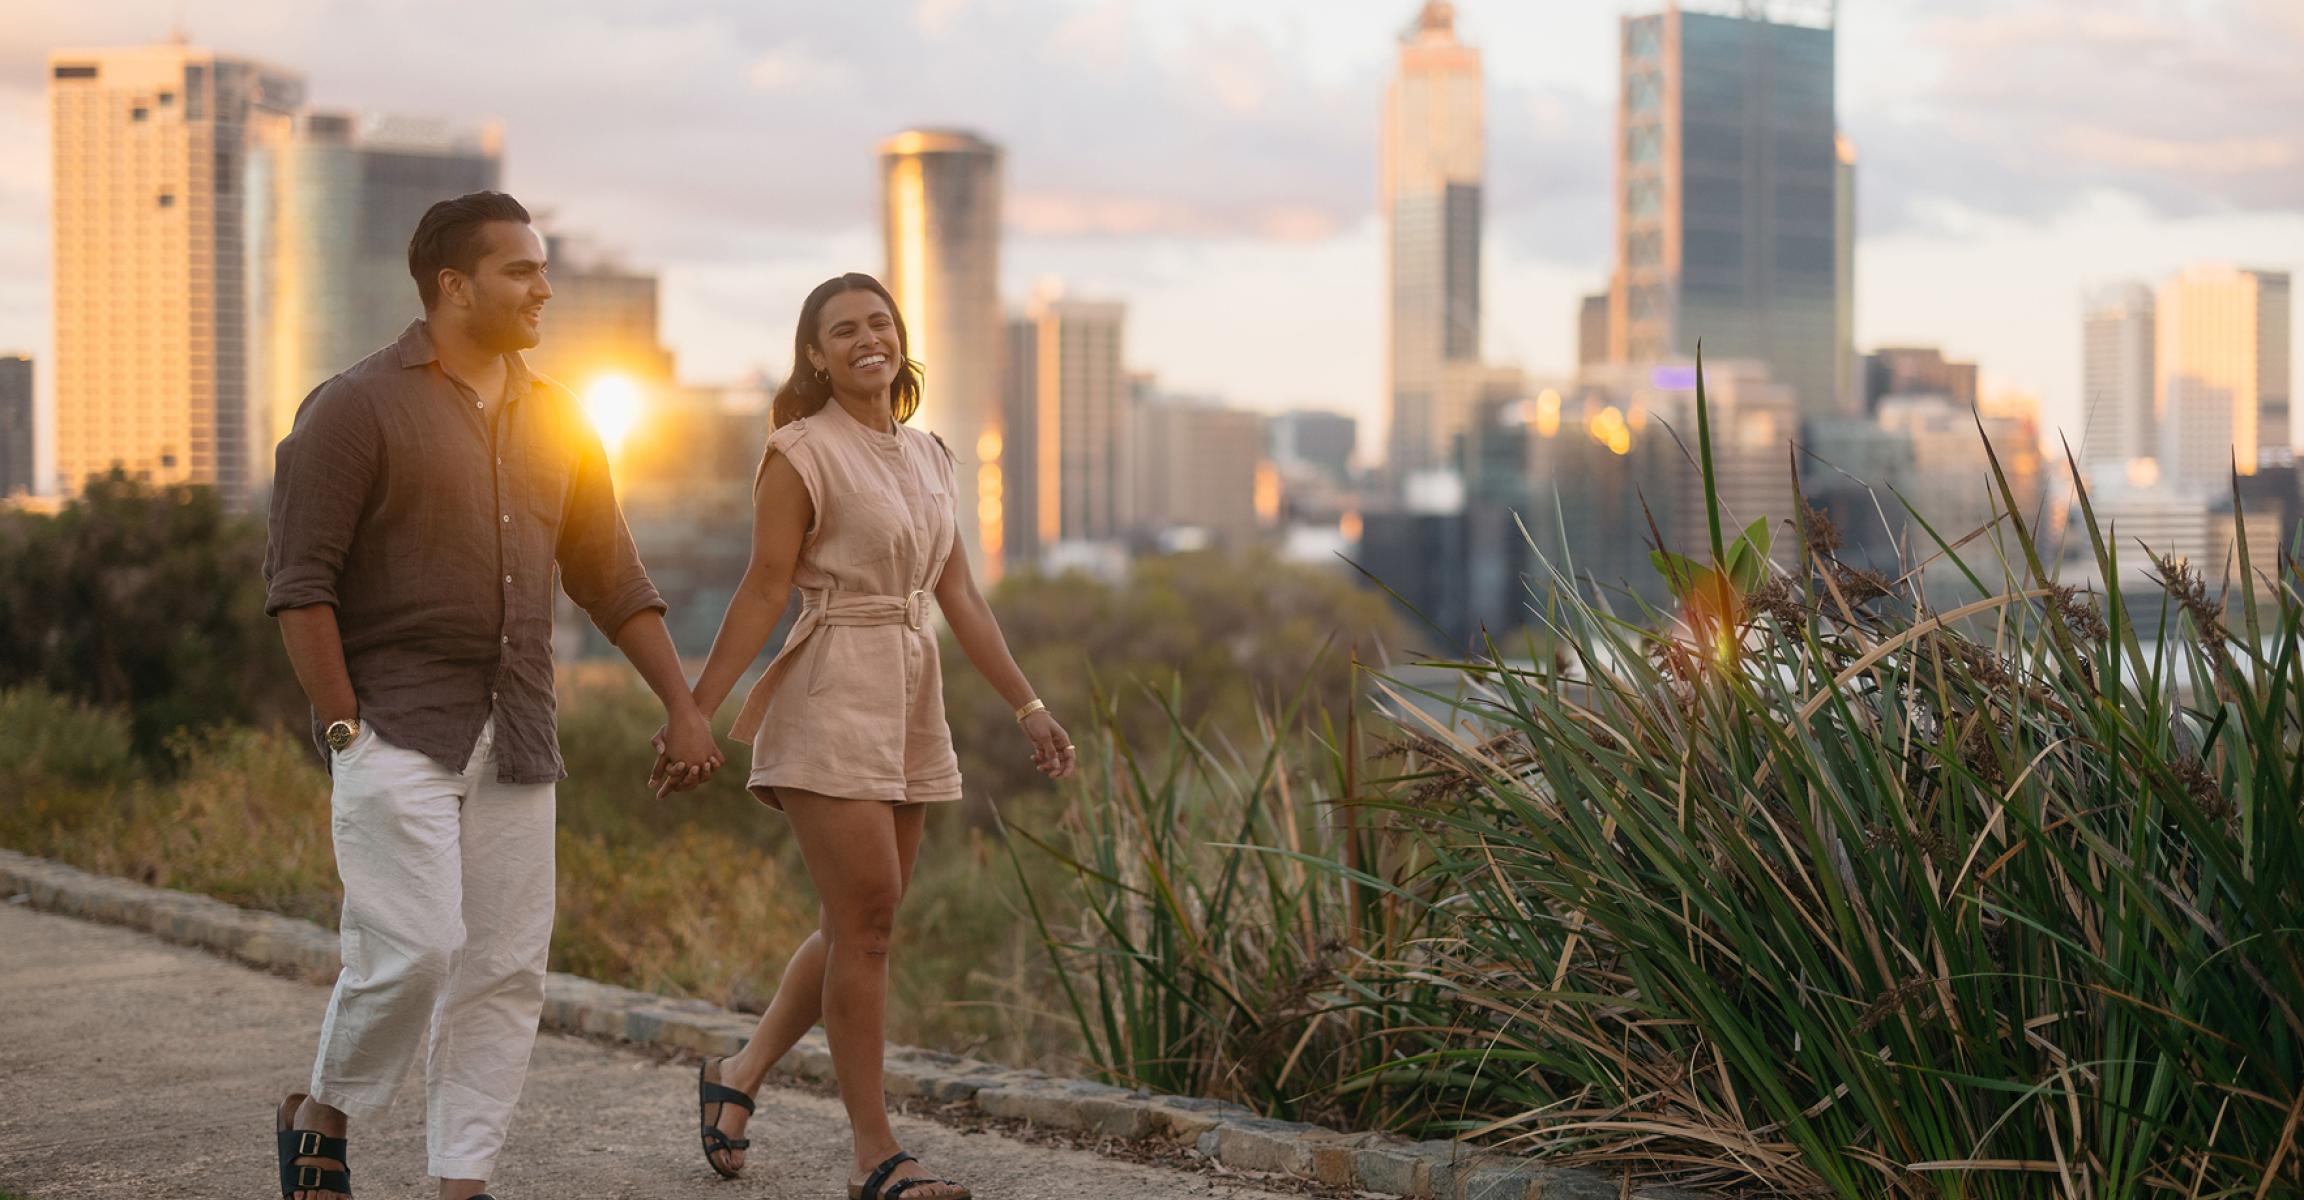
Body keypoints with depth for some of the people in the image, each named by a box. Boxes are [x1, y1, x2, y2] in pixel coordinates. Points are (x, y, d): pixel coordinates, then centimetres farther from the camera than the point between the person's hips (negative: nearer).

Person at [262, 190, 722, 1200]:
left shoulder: (552, 420, 14)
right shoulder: (357, 408, -5)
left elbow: (610, 577, 17)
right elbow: (299, 581, -9)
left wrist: (682, 706, 11)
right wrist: (344, 730, -14)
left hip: (514, 738, 6)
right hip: (398, 728, -6)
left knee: (506, 968, 3)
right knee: (413, 949, -13)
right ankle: (321, 1118, 13)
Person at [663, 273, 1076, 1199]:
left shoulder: (927, 456, 14)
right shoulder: (801, 453, -6)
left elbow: (958, 594, 13)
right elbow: (764, 591, -8)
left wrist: (1027, 706, 10)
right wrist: (694, 713, -13)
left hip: (909, 704, 7)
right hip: (831, 698, -7)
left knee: (862, 924, 10)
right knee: (866, 918, -9)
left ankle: (738, 1077, 27)